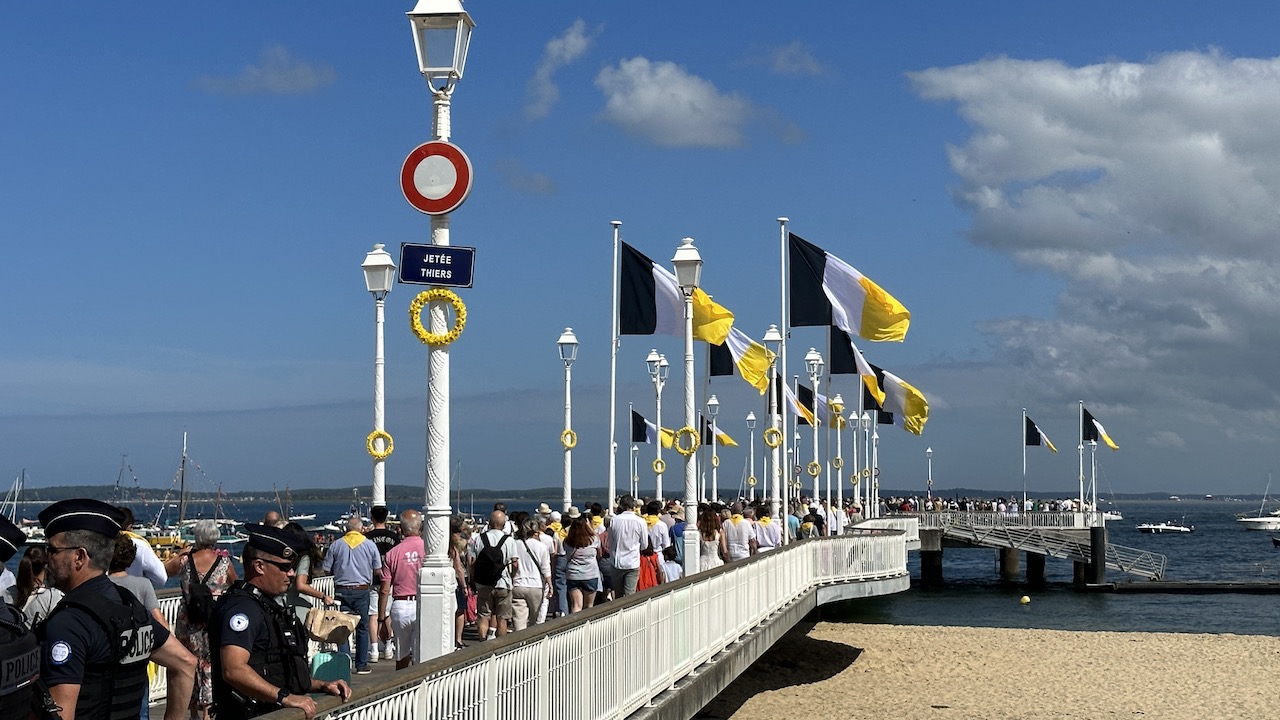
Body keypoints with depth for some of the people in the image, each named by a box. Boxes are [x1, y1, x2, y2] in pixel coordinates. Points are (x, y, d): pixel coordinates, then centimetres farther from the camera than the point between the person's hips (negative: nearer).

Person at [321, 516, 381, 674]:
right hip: (362, 590, 0)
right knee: (362, 628, 8)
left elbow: (327, 569, 2)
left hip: (341, 590, 0)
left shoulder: (336, 545, 0)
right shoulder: (370, 545, -1)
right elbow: (378, 571, 1)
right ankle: (361, 665, 8)